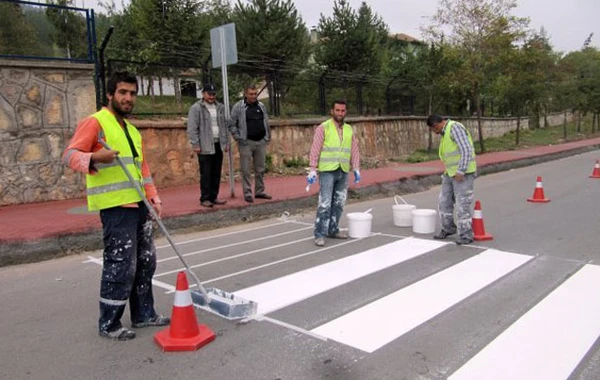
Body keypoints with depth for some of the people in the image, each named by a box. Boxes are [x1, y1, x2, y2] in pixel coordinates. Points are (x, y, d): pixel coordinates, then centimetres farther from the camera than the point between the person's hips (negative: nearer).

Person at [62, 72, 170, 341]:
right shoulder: (94, 122, -5)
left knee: (146, 262, 13)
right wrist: (94, 158, -35)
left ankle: (143, 314, 27)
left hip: (139, 205, 9)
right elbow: (70, 155, -15)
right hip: (115, 207, -9)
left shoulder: (132, 130, 21)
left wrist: (154, 198, 15)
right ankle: (109, 325, 10)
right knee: (120, 267, -6)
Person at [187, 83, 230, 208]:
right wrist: (195, 145, -13)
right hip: (205, 147, -6)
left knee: (216, 173, 9)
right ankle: (205, 198, 4)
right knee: (206, 174, -3)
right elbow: (192, 128, -8)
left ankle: (214, 197, 17)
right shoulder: (196, 108, -4)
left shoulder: (220, 107, 14)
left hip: (218, 145, 6)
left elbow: (224, 126, 18)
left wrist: (226, 142, 13)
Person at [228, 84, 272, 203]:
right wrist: (238, 138, -8)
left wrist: (267, 136, 10)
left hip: (261, 142, 5)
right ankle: (247, 193, 5)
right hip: (246, 143, -5)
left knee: (260, 169, 11)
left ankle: (260, 191, 21)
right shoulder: (238, 107, -4)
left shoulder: (261, 106, 11)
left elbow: (266, 123, 18)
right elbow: (232, 125, -3)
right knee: (246, 170, -2)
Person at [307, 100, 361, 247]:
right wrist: (312, 170, -15)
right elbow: (315, 150, -8)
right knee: (325, 203, -8)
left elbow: (354, 150, 13)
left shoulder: (349, 130, 13)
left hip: (343, 172, 6)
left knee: (339, 203, 10)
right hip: (327, 171, -5)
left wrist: (356, 169, 4)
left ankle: (333, 230, 22)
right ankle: (319, 234, -3)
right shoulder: (323, 128, -3)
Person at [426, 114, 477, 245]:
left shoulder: (455, 127, -15)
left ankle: (466, 235, 6)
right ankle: (448, 228, 29)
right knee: (444, 202, 14)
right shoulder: (445, 132, 14)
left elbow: (467, 150, -22)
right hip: (450, 173, 9)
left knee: (462, 204, -5)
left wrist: (460, 171, -24)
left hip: (463, 173, -9)